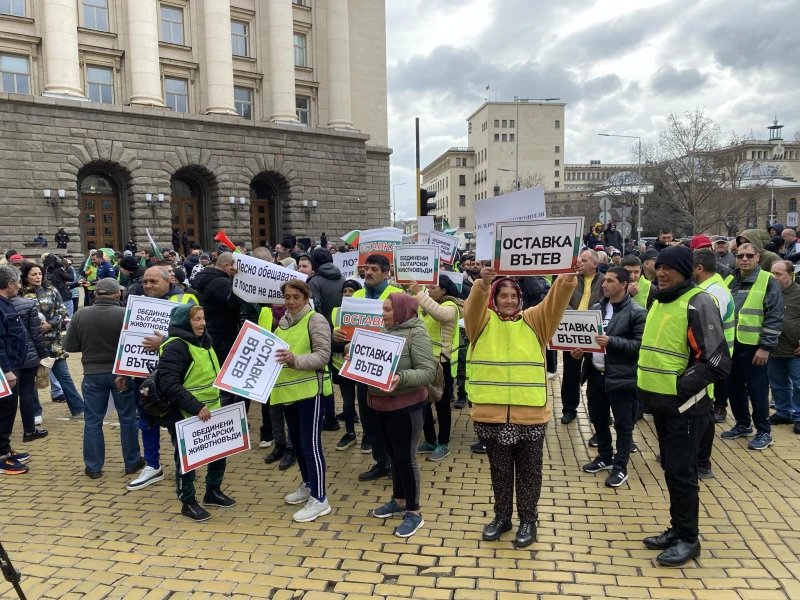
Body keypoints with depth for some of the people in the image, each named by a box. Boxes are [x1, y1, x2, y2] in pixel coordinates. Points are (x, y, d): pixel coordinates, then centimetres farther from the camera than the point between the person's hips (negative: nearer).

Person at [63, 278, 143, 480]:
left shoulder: (81, 315, -5)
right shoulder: (125, 314, -14)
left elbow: (69, 346, 1)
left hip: (92, 374, 2)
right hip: (120, 373, -2)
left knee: (92, 421, 12)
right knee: (128, 419, 11)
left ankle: (93, 467, 18)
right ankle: (132, 463, 20)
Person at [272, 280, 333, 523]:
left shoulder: (316, 320, -10)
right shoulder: (283, 322, 13)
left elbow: (323, 355, -18)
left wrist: (296, 360, -32)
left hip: (310, 389, -8)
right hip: (288, 390, 8)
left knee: (310, 444, -6)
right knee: (296, 442, 18)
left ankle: (319, 499, 3)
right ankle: (308, 485, 35)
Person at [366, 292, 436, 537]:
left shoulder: (416, 334, -15)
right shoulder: (384, 330, 8)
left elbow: (429, 372, -21)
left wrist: (401, 378, -35)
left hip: (407, 405, -8)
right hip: (382, 404, 8)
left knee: (406, 457, 1)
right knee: (393, 455, 19)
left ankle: (414, 513, 15)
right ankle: (399, 500, 36)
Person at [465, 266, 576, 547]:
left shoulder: (534, 321, 6)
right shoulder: (483, 321, 4)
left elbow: (554, 303, -10)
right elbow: (473, 306, -17)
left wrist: (567, 280, -30)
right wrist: (483, 284, -38)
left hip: (530, 413, 0)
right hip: (492, 412, 0)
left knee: (529, 471, 12)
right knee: (500, 470, 15)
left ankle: (528, 520, 28)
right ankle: (502, 516, 32)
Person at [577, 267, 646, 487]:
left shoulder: (637, 312, -10)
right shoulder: (596, 308, 9)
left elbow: (640, 345, -15)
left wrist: (611, 341, -23)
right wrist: (580, 349, -4)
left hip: (621, 377, -6)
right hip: (595, 374, 6)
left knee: (623, 424, 7)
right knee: (598, 420, 18)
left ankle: (620, 467, 20)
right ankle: (604, 457, 36)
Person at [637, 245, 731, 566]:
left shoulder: (698, 303, -15)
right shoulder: (659, 302, 11)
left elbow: (718, 361, -20)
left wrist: (680, 387, -19)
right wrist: (647, 384, 14)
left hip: (684, 405, -8)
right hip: (660, 402, 8)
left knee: (681, 472, 0)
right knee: (671, 469, 17)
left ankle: (688, 539, 16)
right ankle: (677, 530, 31)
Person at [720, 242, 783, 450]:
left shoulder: (768, 281, -6)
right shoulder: (729, 281, 10)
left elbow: (775, 316, -10)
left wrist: (766, 346, -14)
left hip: (753, 345, -6)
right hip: (730, 344, 6)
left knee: (756, 389, 2)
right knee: (734, 388, 14)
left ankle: (764, 432, 16)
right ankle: (743, 425, 31)